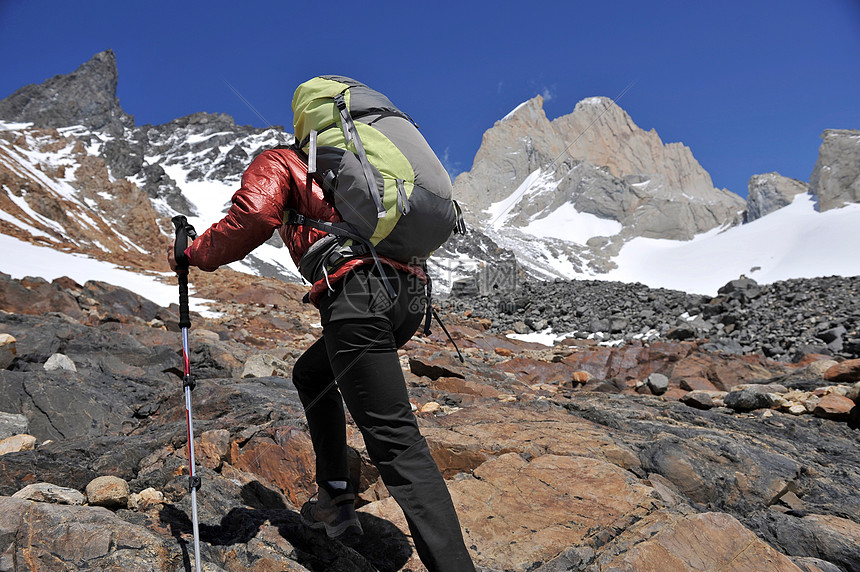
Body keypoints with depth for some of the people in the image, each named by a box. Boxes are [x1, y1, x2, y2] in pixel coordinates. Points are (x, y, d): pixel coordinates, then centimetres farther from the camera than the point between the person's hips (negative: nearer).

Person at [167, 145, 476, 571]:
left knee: (394, 439, -12)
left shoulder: (272, 161, 16)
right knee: (310, 375, 27)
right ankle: (336, 498, 26)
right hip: (410, 293, 8)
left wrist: (194, 255, 8)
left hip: (358, 293, -8)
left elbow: (253, 216, -7)